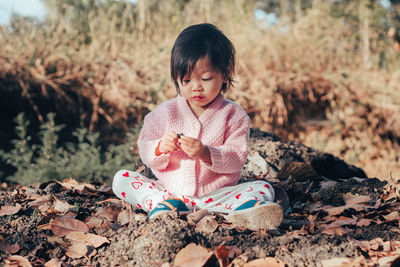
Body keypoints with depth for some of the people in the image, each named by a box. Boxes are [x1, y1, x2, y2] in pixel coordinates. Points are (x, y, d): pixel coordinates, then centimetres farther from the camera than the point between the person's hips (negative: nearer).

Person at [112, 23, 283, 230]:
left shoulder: (233, 114, -1)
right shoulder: (165, 112, 4)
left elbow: (237, 159, -11)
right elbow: (146, 153, 3)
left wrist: (206, 153, -29)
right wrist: (160, 148, -21)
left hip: (216, 194, -1)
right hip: (170, 189, 2)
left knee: (262, 188, -21)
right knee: (121, 178, -14)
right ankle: (164, 204, -36)